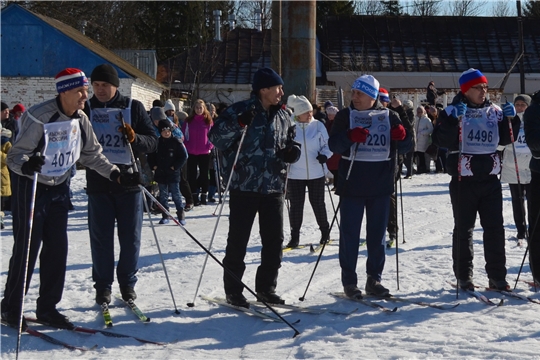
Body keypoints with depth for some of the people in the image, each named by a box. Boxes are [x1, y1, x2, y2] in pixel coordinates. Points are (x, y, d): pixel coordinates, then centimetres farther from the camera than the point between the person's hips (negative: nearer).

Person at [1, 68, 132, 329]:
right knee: (26, 248, -5)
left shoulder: (81, 120, -2)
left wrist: (115, 174, -2)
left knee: (57, 248, 5)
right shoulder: (40, 118, -23)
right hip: (30, 186, -6)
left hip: (59, 187, 7)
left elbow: (92, 154, 9)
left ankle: (47, 307, 16)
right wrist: (26, 164, -44)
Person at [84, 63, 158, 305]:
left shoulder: (133, 107, 2)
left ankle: (127, 283, 19)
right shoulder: (86, 109, 6)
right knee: (101, 237, 3)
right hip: (98, 183, 1)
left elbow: (152, 142, 1)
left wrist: (135, 138, -19)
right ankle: (102, 285, 13)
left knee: (131, 237, 5)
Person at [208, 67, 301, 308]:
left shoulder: (283, 116, 12)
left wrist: (293, 151, 0)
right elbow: (215, 137, -10)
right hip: (244, 186, -5)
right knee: (238, 240, 1)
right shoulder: (239, 111, -6)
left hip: (273, 187, 6)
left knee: (274, 239, 8)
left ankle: (266, 287, 20)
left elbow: (290, 141, 23)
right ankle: (233, 290, 10)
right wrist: (237, 125, -26)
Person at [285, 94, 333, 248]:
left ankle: (325, 232, 26)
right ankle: (294, 236, 13)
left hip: (316, 172, 0)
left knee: (318, 203, 9)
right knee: (296, 205, 4)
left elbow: (327, 144, 3)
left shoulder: (318, 126, -3)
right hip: (296, 173, 0)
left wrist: (325, 155, -14)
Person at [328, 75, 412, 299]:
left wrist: (402, 136, -14)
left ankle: (374, 279, 18)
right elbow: (333, 145, -6)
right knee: (350, 234, 0)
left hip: (380, 186, 2)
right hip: (352, 185, -2)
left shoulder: (389, 116, 5)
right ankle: (349, 281, 7)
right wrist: (350, 137, -26)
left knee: (377, 234, 9)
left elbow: (404, 148, 9)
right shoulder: (345, 116, 2)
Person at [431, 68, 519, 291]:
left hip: (490, 177, 4)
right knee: (464, 229, 4)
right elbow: (441, 141, -15)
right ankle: (463, 277, 12)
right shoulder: (453, 112, -5)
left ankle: (497, 276, 10)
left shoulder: (495, 111, 8)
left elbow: (505, 139, 12)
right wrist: (454, 120, -27)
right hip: (464, 179, -4)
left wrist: (511, 120, -4)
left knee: (495, 227, 4)